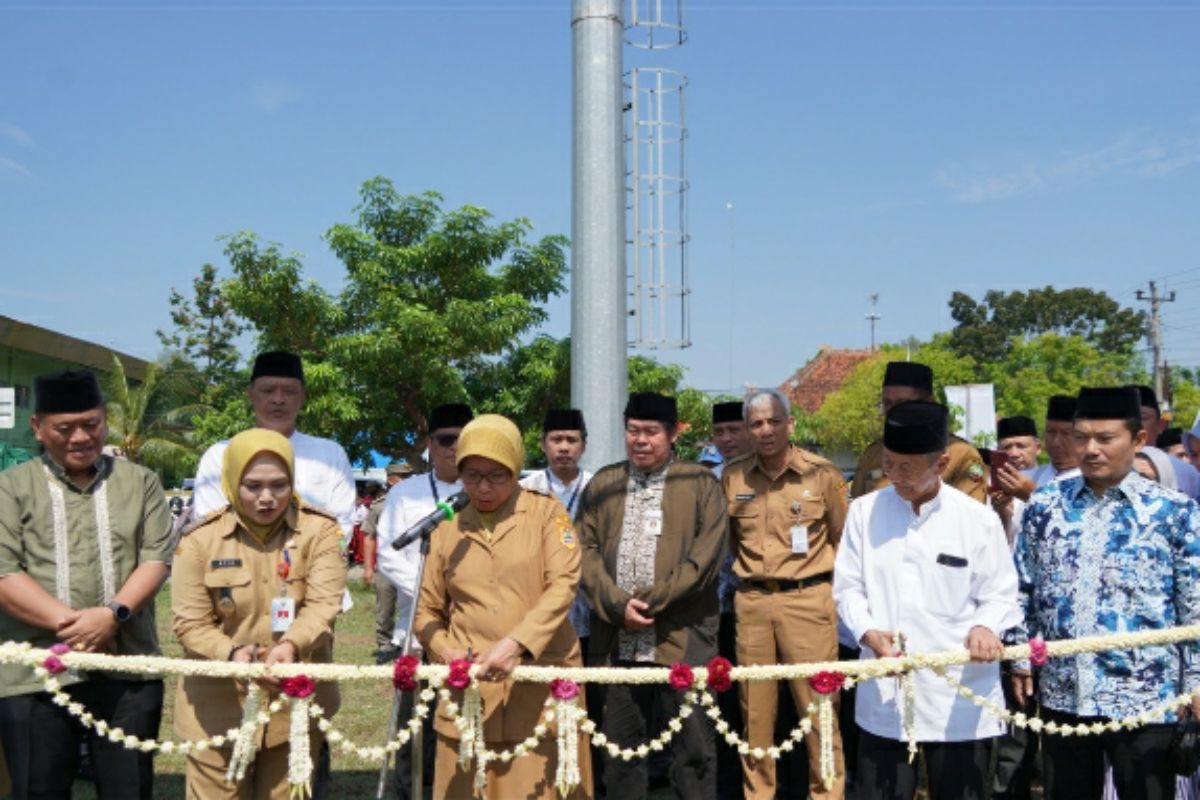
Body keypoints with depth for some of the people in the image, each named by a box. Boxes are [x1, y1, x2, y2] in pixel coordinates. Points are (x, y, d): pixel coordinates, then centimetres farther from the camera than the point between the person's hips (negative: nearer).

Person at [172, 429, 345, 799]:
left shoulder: (320, 530, -5)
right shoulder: (200, 539, -4)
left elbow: (324, 605, -15)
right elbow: (190, 624, -6)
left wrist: (291, 646, -35)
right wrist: (232, 653, -26)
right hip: (218, 709, 0)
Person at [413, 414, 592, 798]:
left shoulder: (547, 512, 2)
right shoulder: (448, 531, 10)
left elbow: (562, 586, -9)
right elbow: (427, 612, 16)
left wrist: (516, 645, -22)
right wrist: (445, 651, -4)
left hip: (541, 683, -2)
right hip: (471, 691, 2)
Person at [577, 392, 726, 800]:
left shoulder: (701, 484, 1)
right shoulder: (603, 484, 11)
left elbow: (704, 558, -8)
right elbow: (586, 551, 4)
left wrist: (650, 601, -13)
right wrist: (617, 604, -10)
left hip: (682, 639, -3)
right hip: (618, 640, 3)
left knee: (693, 748, 4)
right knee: (620, 747, 11)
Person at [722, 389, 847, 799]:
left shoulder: (821, 473, -5)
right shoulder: (733, 476, 3)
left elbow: (844, 538, 6)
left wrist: (834, 587, 7)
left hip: (808, 599, -3)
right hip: (751, 602, 3)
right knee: (755, 708, 10)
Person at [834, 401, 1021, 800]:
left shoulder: (978, 519, -4)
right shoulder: (864, 511, 2)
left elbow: (1001, 595, 0)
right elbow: (847, 586, 5)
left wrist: (985, 627, -22)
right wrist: (867, 631, -14)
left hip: (960, 697, -1)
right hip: (882, 696, 2)